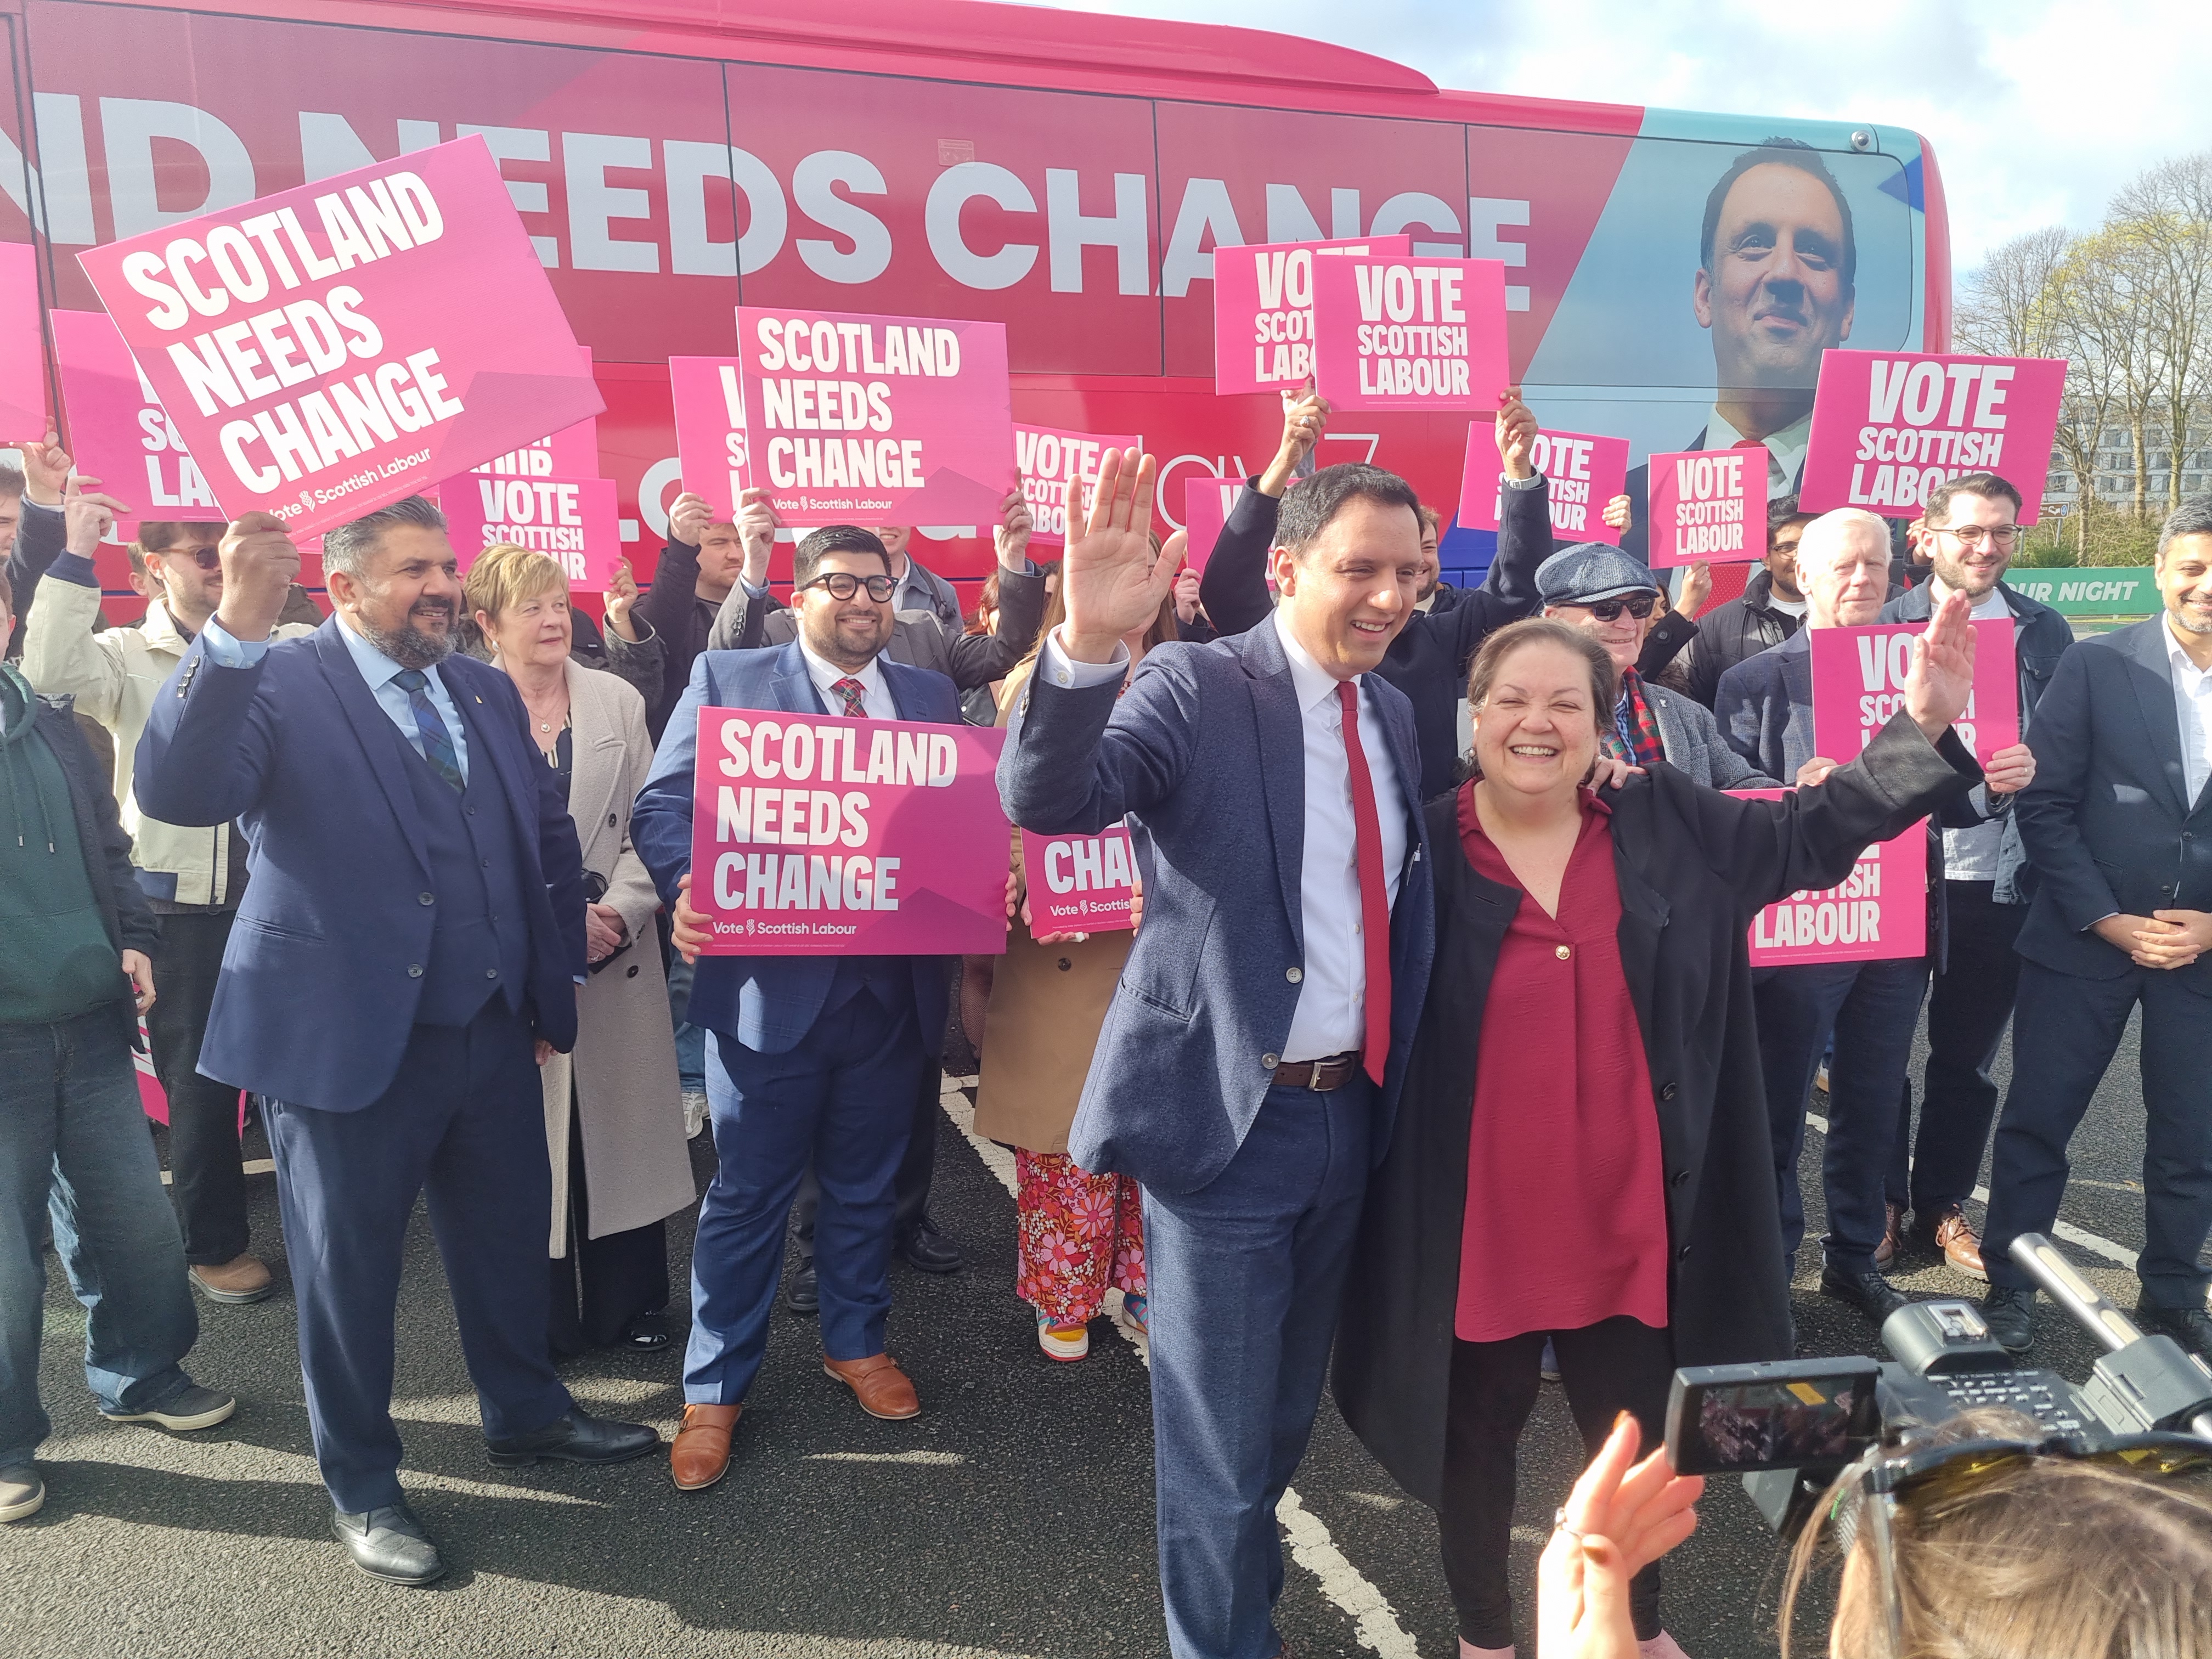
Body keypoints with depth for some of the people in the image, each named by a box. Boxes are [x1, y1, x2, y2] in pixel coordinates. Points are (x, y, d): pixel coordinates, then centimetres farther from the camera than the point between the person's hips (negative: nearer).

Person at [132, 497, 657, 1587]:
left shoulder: (486, 692, 9)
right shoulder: (276, 683, -10)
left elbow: (549, 836, 12)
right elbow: (177, 793, -28)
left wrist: (553, 993, 9)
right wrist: (236, 628, -38)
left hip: (494, 1035, 6)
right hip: (347, 1039, -5)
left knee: (508, 1237, 20)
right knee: (348, 1266, 12)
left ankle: (525, 1413, 43)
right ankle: (360, 1486, 33)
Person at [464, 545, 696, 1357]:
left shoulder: (618, 701, 6)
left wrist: (621, 910, -12)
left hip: (616, 952, 3)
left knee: (621, 1123, 8)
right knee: (528, 1135, 4)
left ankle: (629, 1305, 23)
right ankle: (545, 1315, 19)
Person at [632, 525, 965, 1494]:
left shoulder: (932, 697, 11)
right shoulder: (728, 679, 1)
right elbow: (664, 804, -4)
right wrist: (688, 888, -23)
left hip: (892, 985, 3)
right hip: (770, 984, -3)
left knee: (864, 1187, 18)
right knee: (748, 1194, 8)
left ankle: (856, 1344, 39)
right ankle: (714, 1390, 25)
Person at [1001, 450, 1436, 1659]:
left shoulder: (1391, 710, 9)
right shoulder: (1199, 687, -13)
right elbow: (1047, 800, -28)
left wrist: (1396, 1080, 6)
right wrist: (1087, 642, -44)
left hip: (1351, 1111, 7)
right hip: (1229, 1116, -7)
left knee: (1286, 1413, 24)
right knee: (1220, 1436, 8)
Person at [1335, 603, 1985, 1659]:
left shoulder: (1672, 825, 0)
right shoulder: (1420, 850, -9)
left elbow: (1815, 834, 6)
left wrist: (1923, 724, -4)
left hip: (1627, 1217, 3)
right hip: (1479, 1223, -2)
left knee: (1637, 1438, 22)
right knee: (1475, 1436, 18)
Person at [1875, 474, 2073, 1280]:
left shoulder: (2045, 633, 6)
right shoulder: (1885, 625, -3)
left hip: (2001, 882, 3)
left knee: (1968, 1056, 13)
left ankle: (1942, 1209, 28)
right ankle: (1881, 1205, 26)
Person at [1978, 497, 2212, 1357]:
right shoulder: (2096, 666, -6)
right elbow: (2045, 807, -7)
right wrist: (2113, 922, -11)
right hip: (2085, 937, -2)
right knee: (2036, 1121, 5)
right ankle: (2009, 1286, 20)